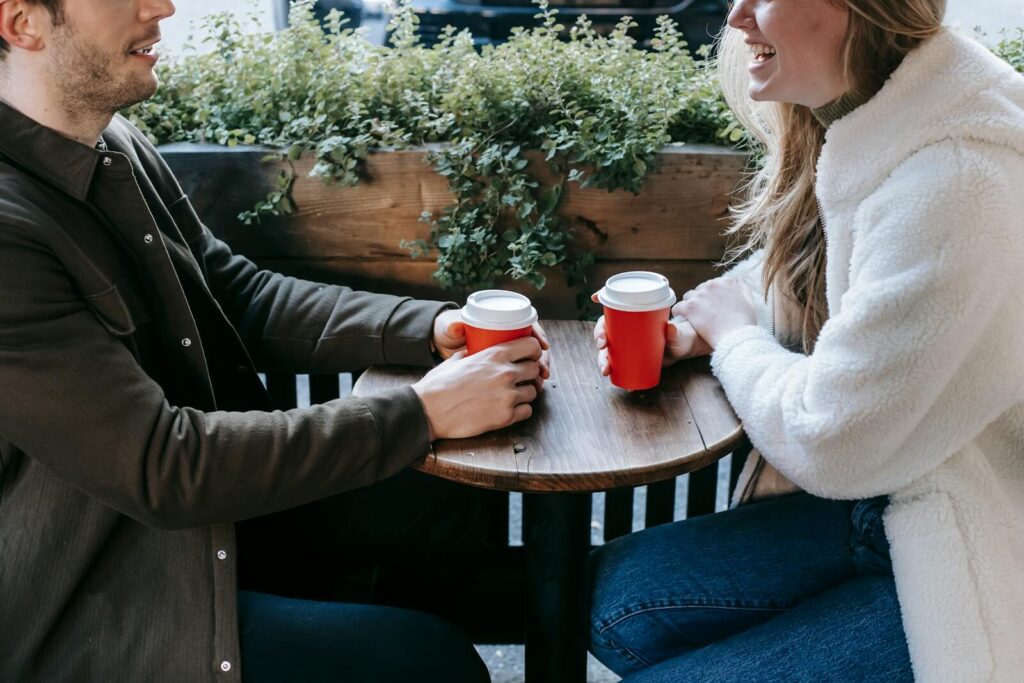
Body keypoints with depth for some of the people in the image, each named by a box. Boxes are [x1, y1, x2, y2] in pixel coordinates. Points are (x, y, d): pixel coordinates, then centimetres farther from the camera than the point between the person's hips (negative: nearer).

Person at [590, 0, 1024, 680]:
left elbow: (828, 447, -24)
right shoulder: (859, 135, 1)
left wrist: (731, 329, -6)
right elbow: (779, 275, 18)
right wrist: (685, 332, -2)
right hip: (882, 504, 8)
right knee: (610, 596, -1)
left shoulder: (959, 184, -28)